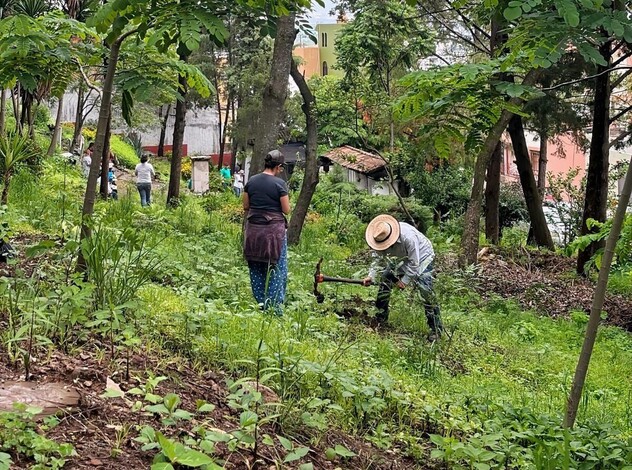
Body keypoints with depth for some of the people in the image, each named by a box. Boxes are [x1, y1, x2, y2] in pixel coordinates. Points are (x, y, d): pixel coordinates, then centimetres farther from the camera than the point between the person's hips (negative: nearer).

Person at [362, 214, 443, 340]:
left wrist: (404, 280, -25)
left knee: (425, 291, -17)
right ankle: (380, 319, 14)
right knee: (384, 281, -2)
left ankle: (436, 328, -9)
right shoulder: (379, 238, -22)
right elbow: (377, 257, -8)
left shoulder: (408, 237, -42)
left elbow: (414, 263, -33)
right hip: (400, 260, 7)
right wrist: (371, 276, -18)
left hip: (420, 257, -6)